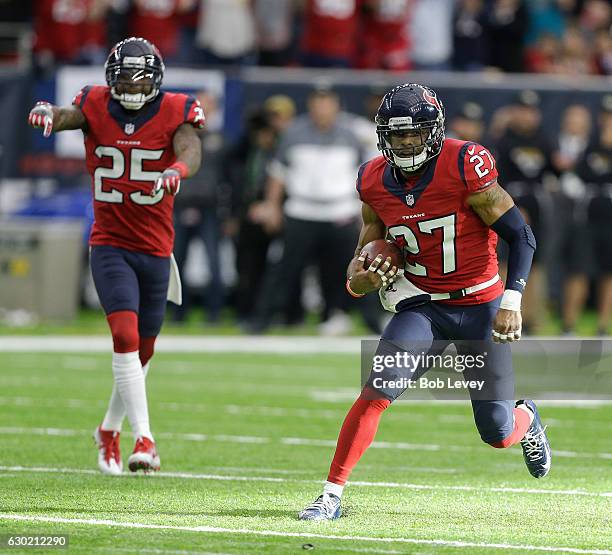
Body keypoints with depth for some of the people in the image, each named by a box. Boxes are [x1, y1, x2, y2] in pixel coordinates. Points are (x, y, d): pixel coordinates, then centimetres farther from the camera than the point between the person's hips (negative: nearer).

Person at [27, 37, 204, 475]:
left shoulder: (175, 112, -7)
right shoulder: (96, 106, -5)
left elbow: (191, 150, -26)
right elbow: (68, 116, -25)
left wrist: (177, 170, -50)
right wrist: (48, 114, -50)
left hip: (155, 249, 2)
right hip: (110, 245, -2)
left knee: (142, 349, 12)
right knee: (126, 335, -18)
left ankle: (110, 429, 34)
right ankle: (144, 440, -21)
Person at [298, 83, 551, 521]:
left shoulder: (464, 168, -18)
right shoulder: (375, 182, -4)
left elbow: (521, 235, -12)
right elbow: (368, 251, 10)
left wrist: (512, 301, -21)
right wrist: (362, 278, -13)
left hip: (481, 307, -3)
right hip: (422, 306, 3)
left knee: (498, 434, 4)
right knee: (375, 394, -20)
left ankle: (526, 419, 42)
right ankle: (332, 495, -14)